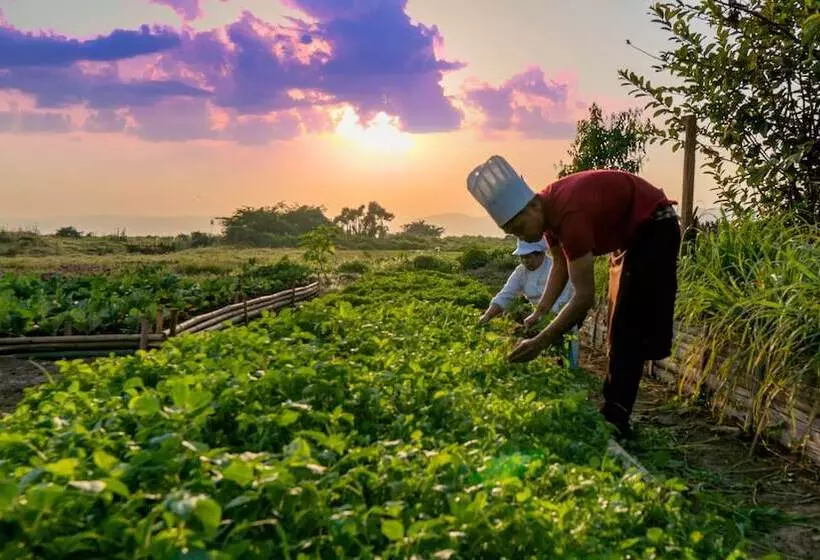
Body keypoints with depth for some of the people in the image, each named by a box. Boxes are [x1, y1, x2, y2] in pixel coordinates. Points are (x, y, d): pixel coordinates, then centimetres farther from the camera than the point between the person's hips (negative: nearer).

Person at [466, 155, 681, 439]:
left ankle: (614, 419, -9)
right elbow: (561, 265, 4)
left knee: (629, 327, -12)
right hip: (628, 233, 10)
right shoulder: (549, 209, -9)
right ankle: (614, 407, 18)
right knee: (619, 324, 11)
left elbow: (584, 296, -36)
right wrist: (539, 313, -6)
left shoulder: (569, 213, -36)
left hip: (654, 229, -9)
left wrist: (540, 342, -34)